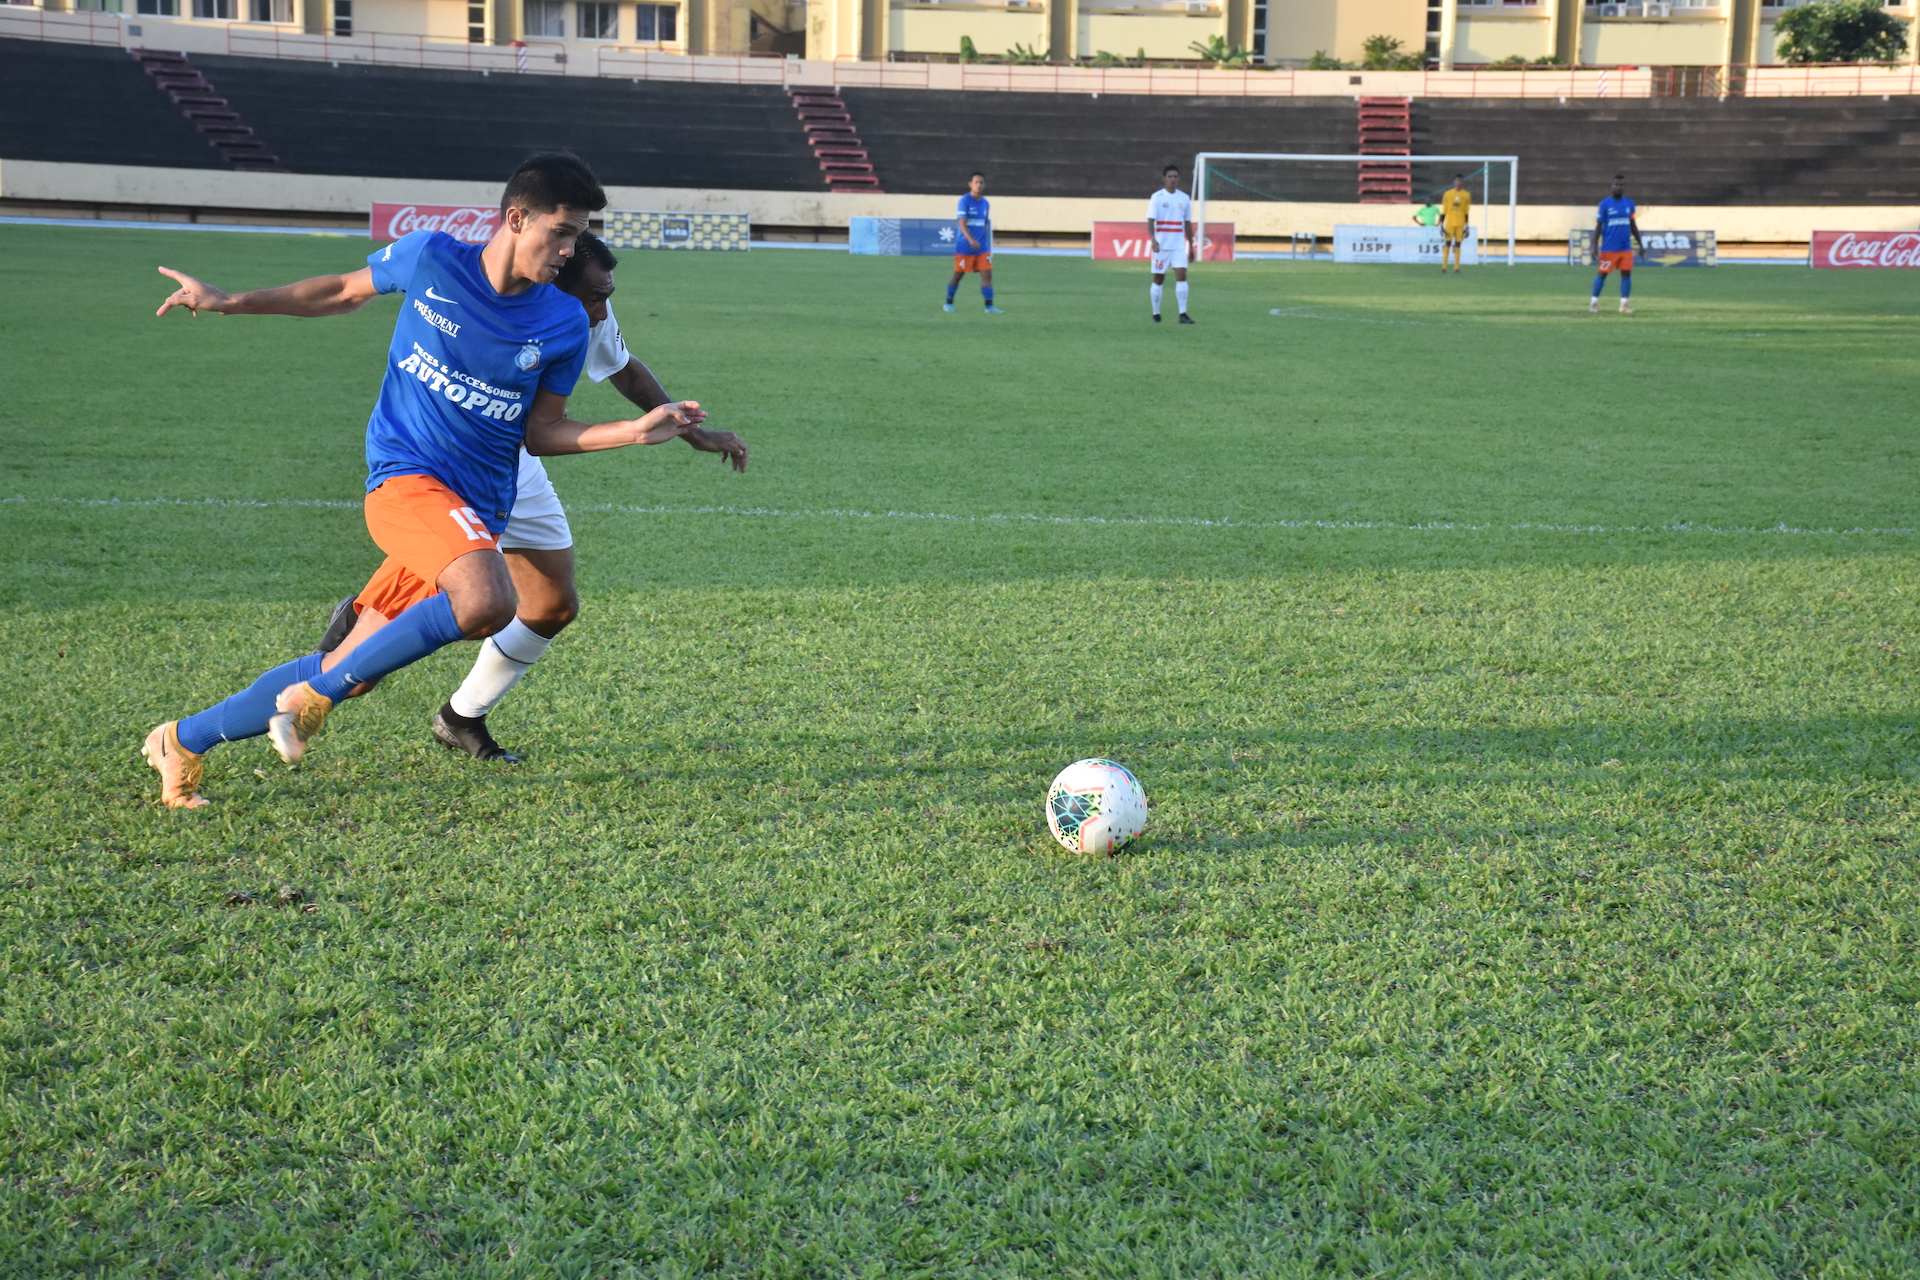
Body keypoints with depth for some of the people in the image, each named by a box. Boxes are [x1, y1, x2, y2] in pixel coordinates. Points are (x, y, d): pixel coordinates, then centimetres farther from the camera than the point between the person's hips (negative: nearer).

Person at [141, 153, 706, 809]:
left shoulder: (565, 324, 2)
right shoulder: (429, 259, -4)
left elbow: (540, 432, 9)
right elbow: (345, 291, 13)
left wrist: (637, 431, -4)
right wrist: (232, 302, 12)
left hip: (479, 508, 4)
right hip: (405, 474, -4)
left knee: (346, 672, 2)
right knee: (488, 603, -33)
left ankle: (183, 741, 23)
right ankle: (317, 691, -12)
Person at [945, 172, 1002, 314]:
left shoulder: (985, 203, 8)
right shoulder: (964, 201, -11)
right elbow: (962, 224, -20)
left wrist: (987, 245, 21)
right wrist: (971, 240, -34)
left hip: (982, 247, 5)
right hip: (964, 247, -5)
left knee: (987, 274, -6)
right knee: (957, 275, 6)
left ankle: (989, 307, -6)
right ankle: (948, 303, 23)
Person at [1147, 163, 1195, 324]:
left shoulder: (1184, 198, 9)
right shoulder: (1157, 197, -3)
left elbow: (1187, 224, 16)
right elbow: (1150, 221, -11)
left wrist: (1191, 246, 16)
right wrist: (1152, 239, -28)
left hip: (1179, 245, 3)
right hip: (1161, 245, -2)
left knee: (1181, 275, -12)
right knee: (1158, 279, 3)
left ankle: (1183, 314, -11)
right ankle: (1156, 314, 15)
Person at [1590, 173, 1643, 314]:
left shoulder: (1629, 203, 8)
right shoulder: (1605, 204, -5)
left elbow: (1633, 225, 16)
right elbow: (1598, 226, -4)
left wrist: (1640, 244, 15)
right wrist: (1595, 247, -9)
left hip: (1626, 248, 4)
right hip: (1608, 248, -4)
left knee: (1626, 274, 0)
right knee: (1602, 274, 2)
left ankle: (1624, 304, 8)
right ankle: (1594, 303, 13)